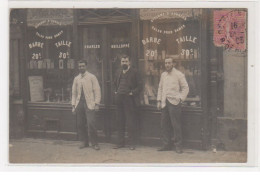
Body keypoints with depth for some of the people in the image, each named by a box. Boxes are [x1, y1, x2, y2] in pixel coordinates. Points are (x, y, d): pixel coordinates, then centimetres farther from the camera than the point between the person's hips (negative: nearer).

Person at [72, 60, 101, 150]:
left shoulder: (92, 77, 4)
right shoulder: (76, 79, 15)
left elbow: (97, 91, 1)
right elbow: (74, 93, 18)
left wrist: (96, 104, -7)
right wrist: (73, 106, 11)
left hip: (89, 104, -4)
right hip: (79, 104, 4)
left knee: (91, 123, -13)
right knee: (80, 124, 2)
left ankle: (94, 143, -2)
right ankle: (84, 142, 15)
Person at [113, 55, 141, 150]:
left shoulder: (133, 72, -2)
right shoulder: (119, 73, 15)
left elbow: (138, 86, -2)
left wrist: (133, 92, -13)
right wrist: (116, 91, 16)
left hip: (129, 99, -6)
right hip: (119, 99, 6)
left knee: (131, 122, -3)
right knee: (120, 122, 9)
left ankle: (132, 143, 4)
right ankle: (120, 142, 17)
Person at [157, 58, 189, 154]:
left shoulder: (179, 74, -1)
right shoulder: (163, 75, 16)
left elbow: (185, 88, 0)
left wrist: (180, 99, -9)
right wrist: (159, 101, 14)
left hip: (174, 103, -6)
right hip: (164, 103, 6)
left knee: (176, 125, -5)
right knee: (164, 125, 6)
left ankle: (178, 146, 1)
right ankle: (166, 145, 14)